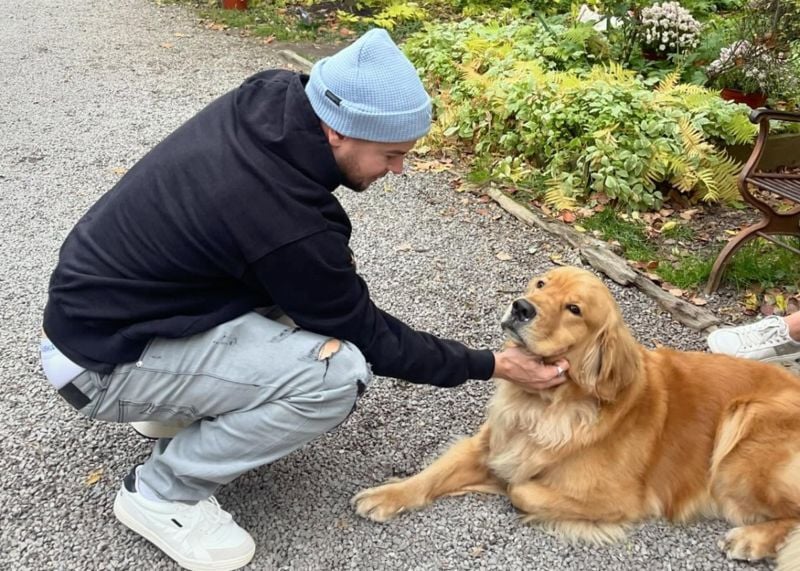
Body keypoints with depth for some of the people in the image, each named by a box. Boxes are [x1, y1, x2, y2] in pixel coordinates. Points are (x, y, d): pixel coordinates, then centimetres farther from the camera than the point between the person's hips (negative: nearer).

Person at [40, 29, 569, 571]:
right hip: (103, 355, -8)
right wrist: (490, 365, -6)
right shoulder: (289, 223, -32)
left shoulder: (272, 96, -10)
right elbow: (368, 336, -16)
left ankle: (182, 401, 17)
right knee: (337, 376, -23)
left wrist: (327, 256, -2)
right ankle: (161, 491, -3)